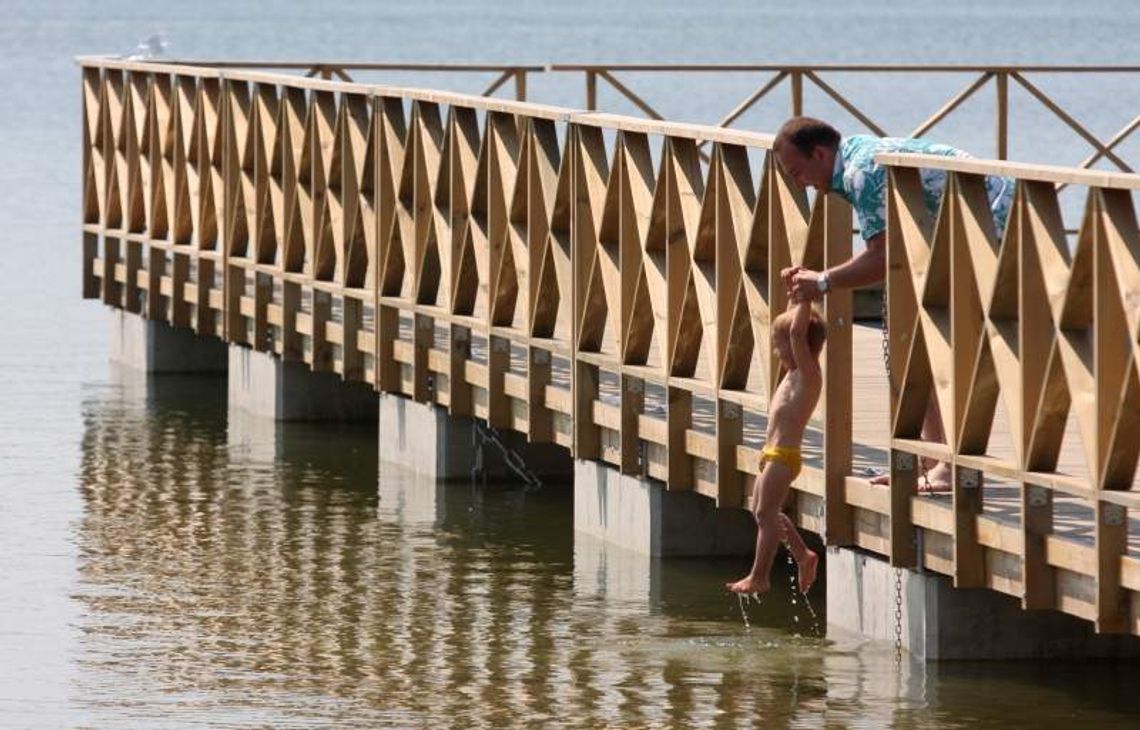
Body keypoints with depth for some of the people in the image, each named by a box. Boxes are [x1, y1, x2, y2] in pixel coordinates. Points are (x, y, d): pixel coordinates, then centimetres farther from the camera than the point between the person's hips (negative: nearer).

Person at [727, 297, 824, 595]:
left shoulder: (808, 374, -15)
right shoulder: (795, 373, 11)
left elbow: (797, 331, -28)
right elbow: (792, 330, 24)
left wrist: (805, 300, -23)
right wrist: (798, 298, 18)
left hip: (783, 456, -10)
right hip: (772, 455, 10)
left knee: (765, 512, -6)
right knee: (762, 511, 18)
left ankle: (759, 577, -2)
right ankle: (803, 555, 26)